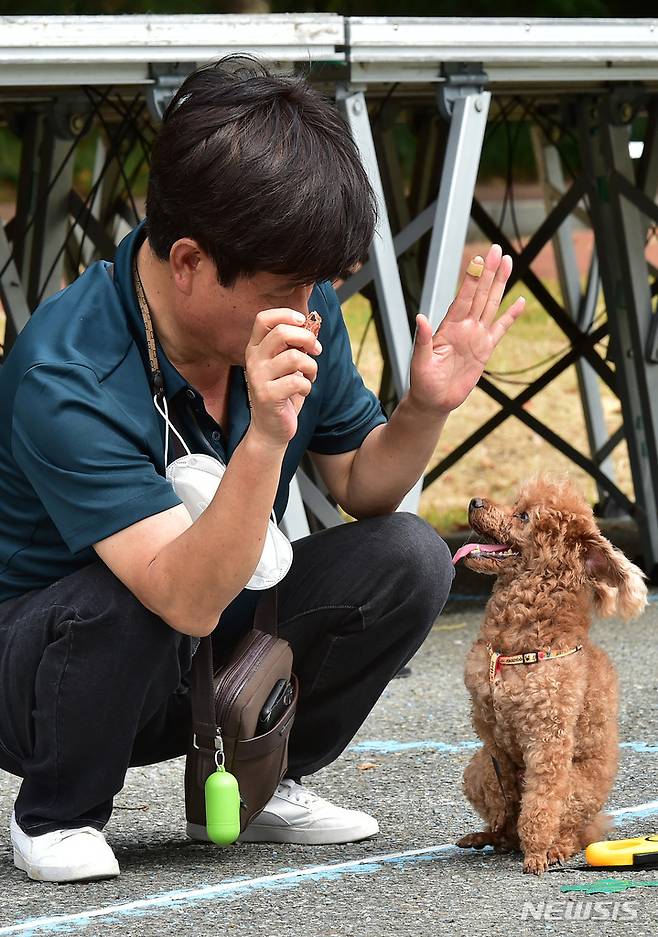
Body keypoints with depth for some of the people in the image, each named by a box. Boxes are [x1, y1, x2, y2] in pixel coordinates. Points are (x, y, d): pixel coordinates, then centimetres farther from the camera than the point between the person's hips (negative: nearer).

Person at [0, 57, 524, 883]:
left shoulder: (296, 314, -10)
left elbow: (359, 487, 5)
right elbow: (188, 598, -39)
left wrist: (426, 408, -16)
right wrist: (265, 439, -52)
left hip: (221, 655, 6)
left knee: (406, 558, -12)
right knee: (123, 599, -39)